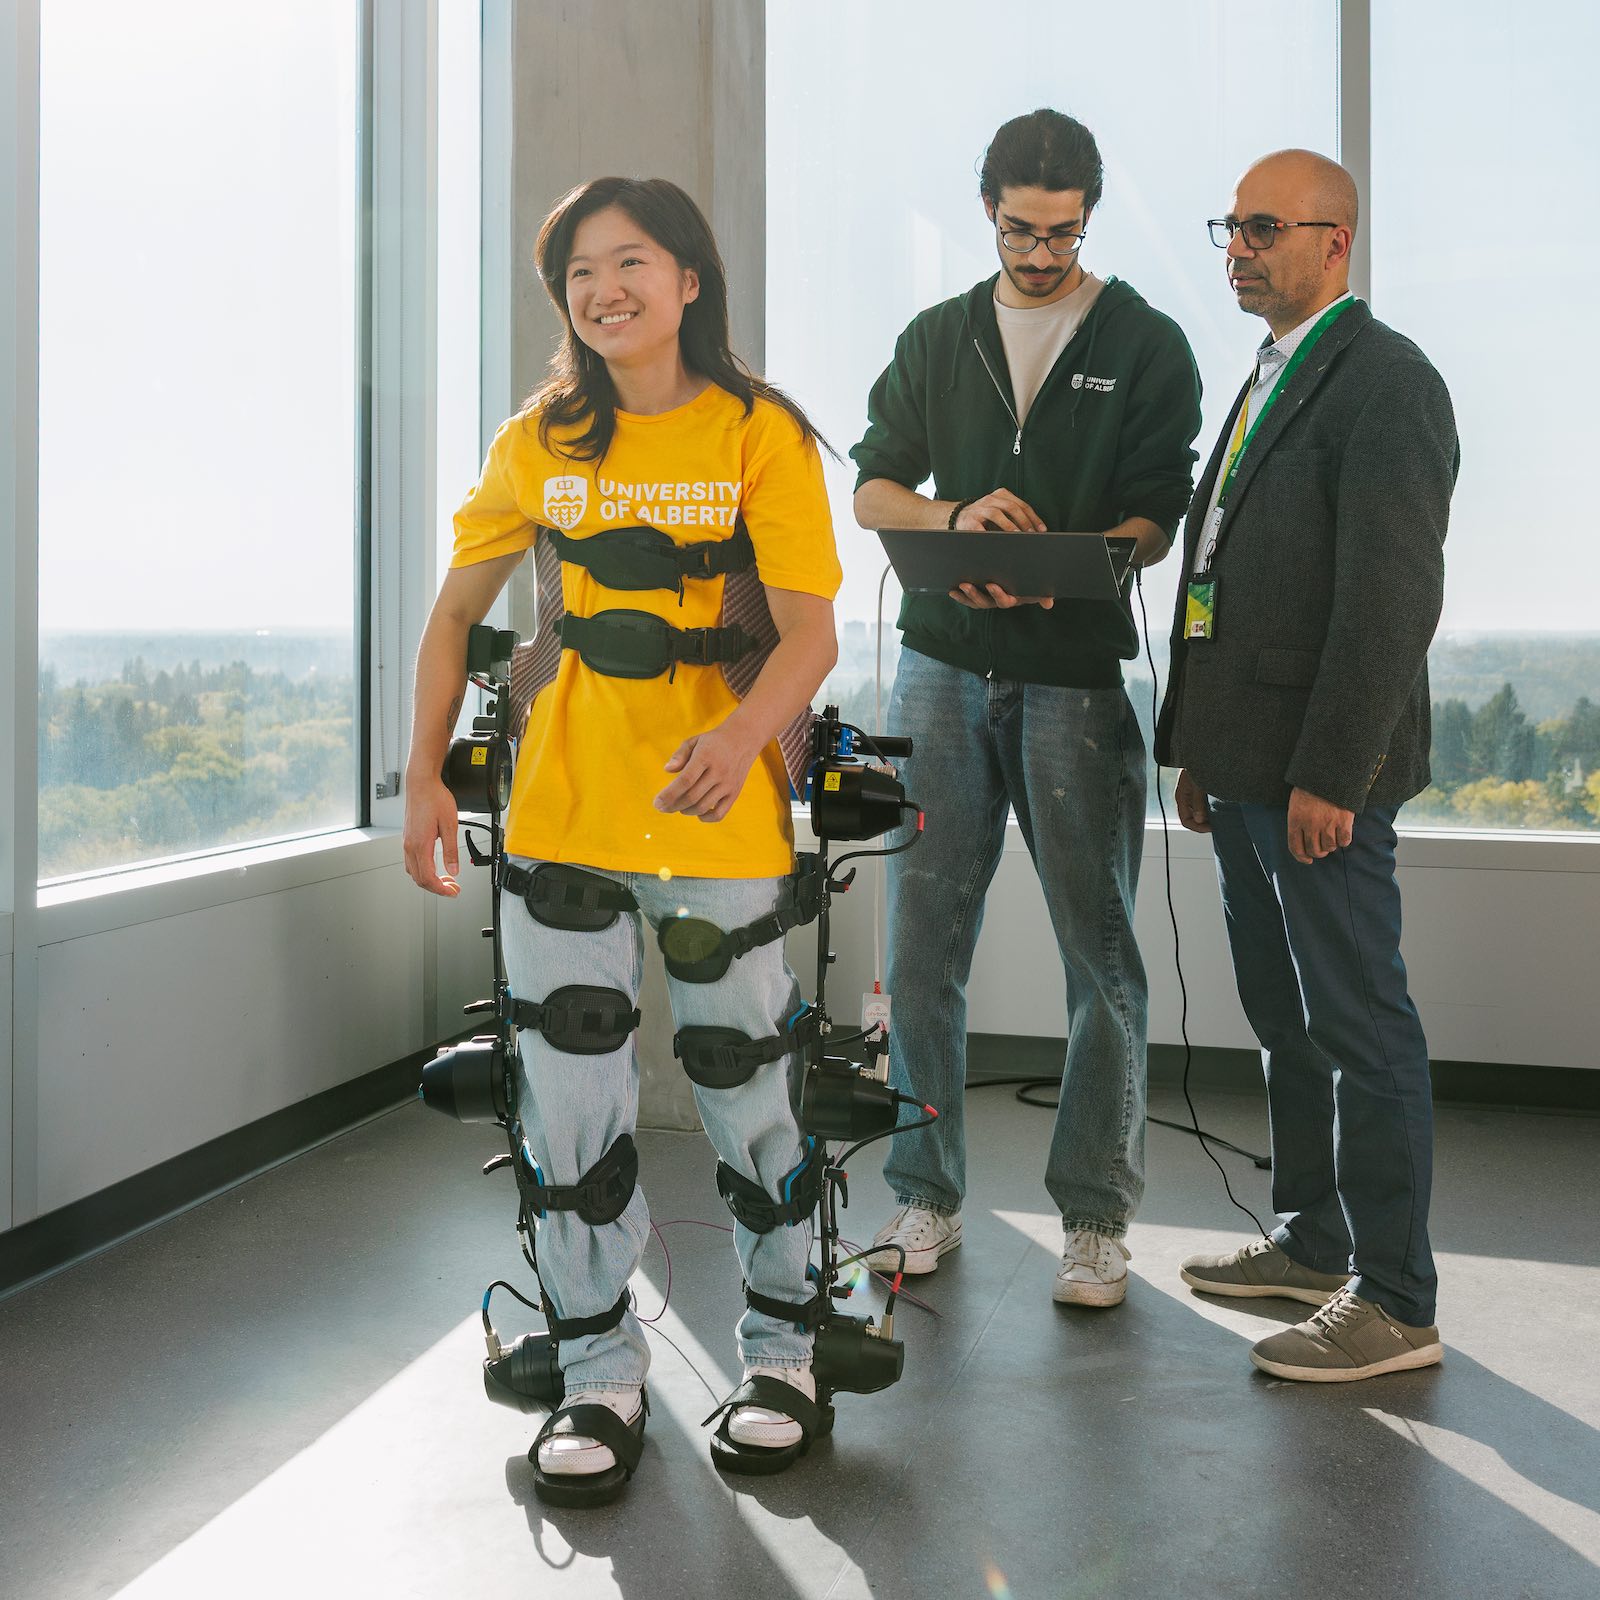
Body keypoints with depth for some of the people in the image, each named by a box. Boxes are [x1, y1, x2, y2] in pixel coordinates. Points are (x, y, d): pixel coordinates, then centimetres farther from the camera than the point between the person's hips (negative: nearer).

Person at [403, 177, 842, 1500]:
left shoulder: (760, 434, -4)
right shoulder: (541, 443, 7)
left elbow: (811, 635, -11)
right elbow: (457, 611, 14)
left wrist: (742, 733, -31)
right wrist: (426, 776, 7)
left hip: (717, 810, -3)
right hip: (562, 807, 3)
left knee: (745, 1089, 6)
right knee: (571, 1097, 6)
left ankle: (781, 1352, 28)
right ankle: (600, 1377, 21)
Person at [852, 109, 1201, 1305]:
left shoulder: (1147, 345, 6)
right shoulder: (938, 340, 15)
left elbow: (1155, 519, -2)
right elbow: (872, 489, 14)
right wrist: (956, 518, -8)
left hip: (1079, 676, -2)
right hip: (944, 667, 3)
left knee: (1101, 952, -1)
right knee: (923, 943, 3)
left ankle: (1096, 1217, 9)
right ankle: (927, 1197, 16)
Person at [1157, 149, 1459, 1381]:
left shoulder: (1385, 382, -11)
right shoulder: (1270, 382, 18)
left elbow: (1391, 596, -19)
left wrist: (1330, 774, -21)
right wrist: (1201, 750, 16)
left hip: (1320, 774, -9)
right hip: (1247, 763, 10)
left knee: (1360, 1027, -3)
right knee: (1284, 1015, 17)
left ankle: (1394, 1302, 6)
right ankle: (1313, 1241, 31)